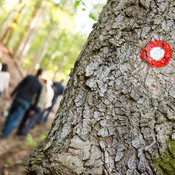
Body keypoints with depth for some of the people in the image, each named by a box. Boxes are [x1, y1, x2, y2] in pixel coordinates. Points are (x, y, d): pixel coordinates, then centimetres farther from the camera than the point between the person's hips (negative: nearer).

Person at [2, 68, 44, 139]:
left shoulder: (28, 77, 0)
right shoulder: (40, 85, 0)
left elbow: (19, 86, -1)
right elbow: (37, 98, 4)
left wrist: (11, 95, 6)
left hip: (18, 98, 2)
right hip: (25, 103, -2)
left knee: (11, 113, 25)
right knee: (15, 119, 5)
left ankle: (5, 129, 29)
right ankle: (5, 134, 4)